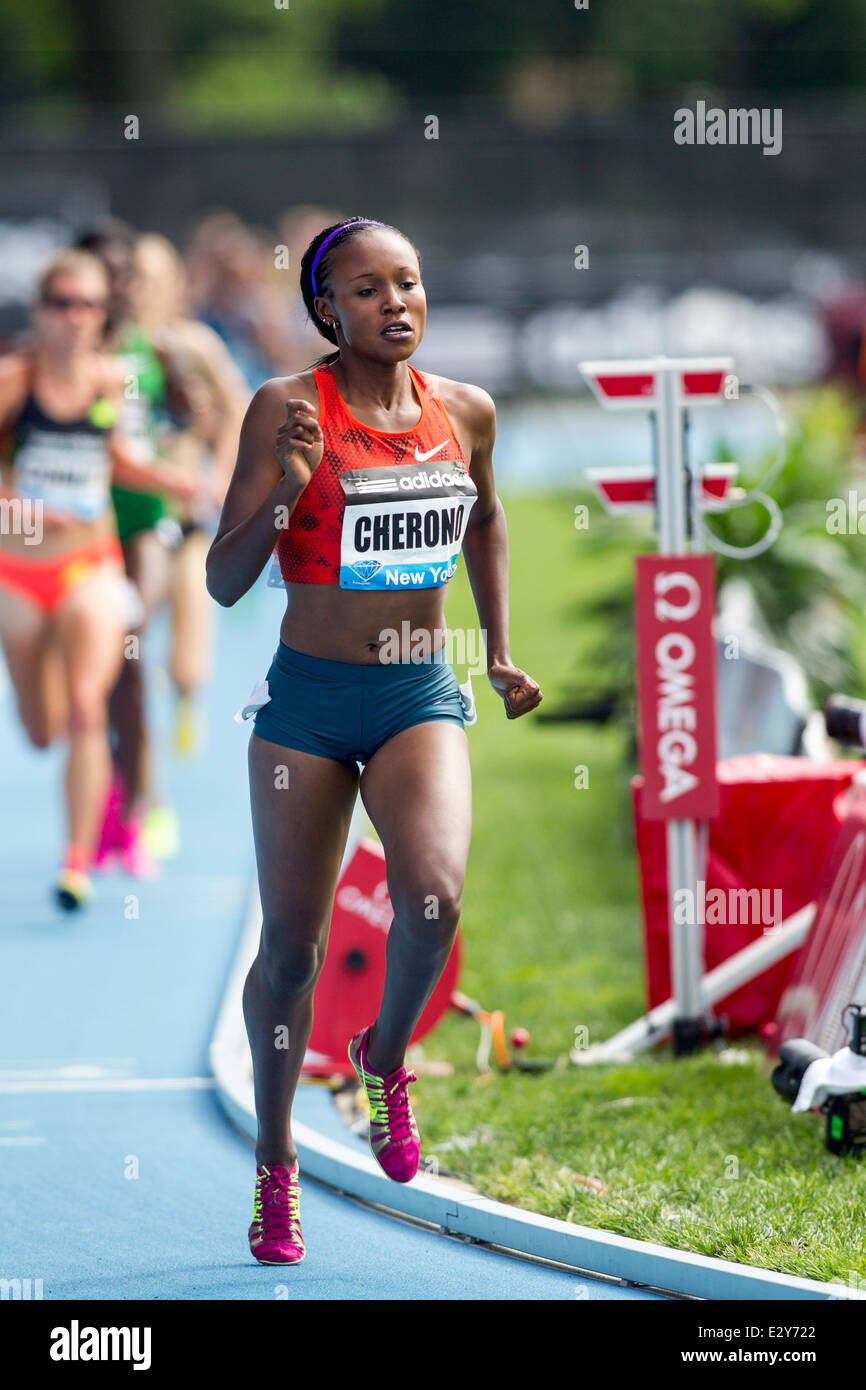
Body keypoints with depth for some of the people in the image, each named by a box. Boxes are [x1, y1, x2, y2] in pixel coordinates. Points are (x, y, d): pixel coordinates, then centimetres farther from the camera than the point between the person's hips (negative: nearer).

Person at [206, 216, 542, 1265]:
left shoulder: (465, 412, 2)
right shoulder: (287, 410, -10)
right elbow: (224, 581, -12)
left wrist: (500, 649, 19)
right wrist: (286, 491, -28)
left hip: (420, 697, 2)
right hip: (309, 701, -2)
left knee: (432, 898, -23)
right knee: (291, 944, 5)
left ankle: (386, 1059, 8)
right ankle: (275, 1163, 24)